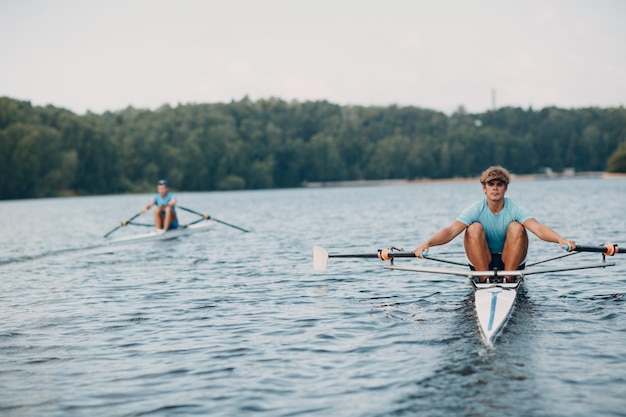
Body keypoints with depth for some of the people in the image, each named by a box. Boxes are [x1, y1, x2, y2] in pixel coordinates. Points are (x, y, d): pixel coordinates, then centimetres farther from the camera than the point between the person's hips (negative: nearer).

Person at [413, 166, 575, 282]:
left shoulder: (514, 210, -12)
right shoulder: (476, 210, -12)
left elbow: (537, 228, -30)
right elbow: (451, 231, -26)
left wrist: (560, 239, -50)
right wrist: (427, 243, -45)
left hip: (511, 261, 0)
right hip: (482, 262, 0)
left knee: (516, 227, -24)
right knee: (474, 228, -24)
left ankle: (508, 279, -17)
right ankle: (484, 280, -19)